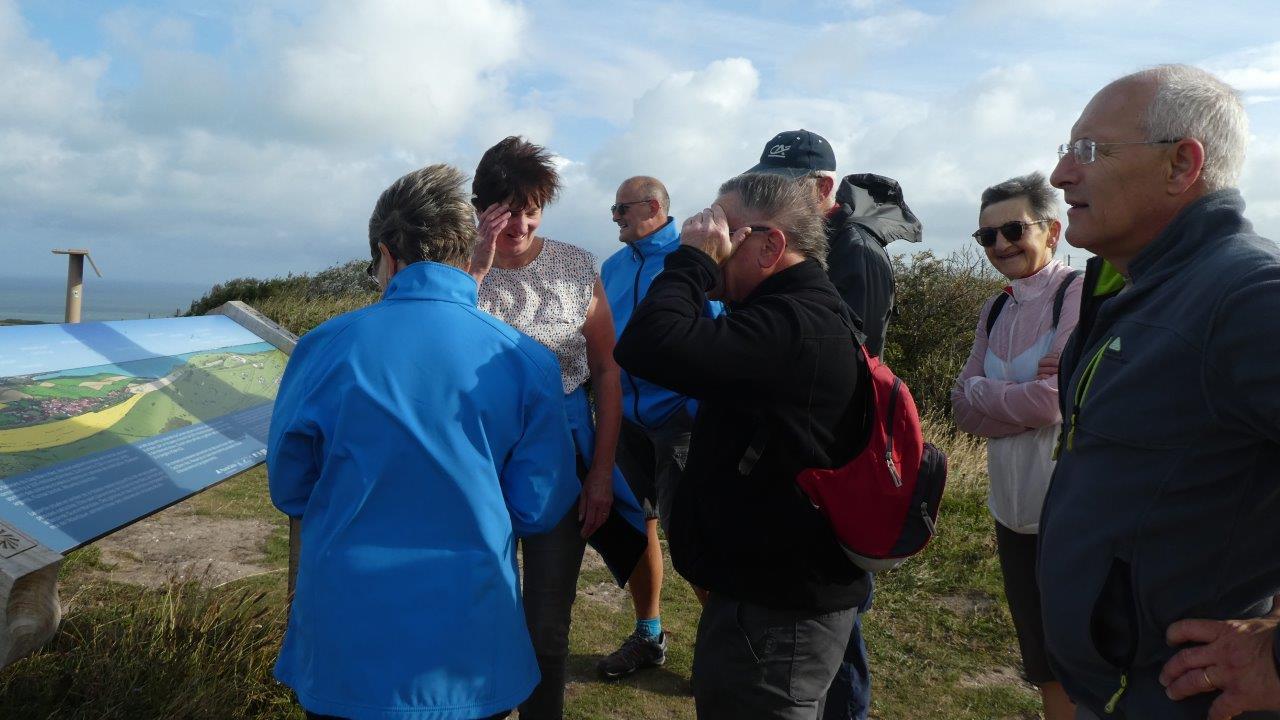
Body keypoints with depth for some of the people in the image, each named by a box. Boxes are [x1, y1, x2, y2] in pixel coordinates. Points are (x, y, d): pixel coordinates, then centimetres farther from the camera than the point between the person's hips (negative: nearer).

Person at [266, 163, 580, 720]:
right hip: (471, 654, 0)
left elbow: (288, 490, 0)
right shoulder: (527, 363, -11)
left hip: (345, 650, 0)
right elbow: (540, 509, -5)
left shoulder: (323, 347, -12)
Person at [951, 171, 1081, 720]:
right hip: (1014, 511, 6)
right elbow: (964, 409, 3)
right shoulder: (994, 312, 10)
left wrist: (981, 391, -7)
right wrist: (1021, 395, -13)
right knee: (1047, 669, 19)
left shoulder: (1079, 293, -11)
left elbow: (1053, 402, -21)